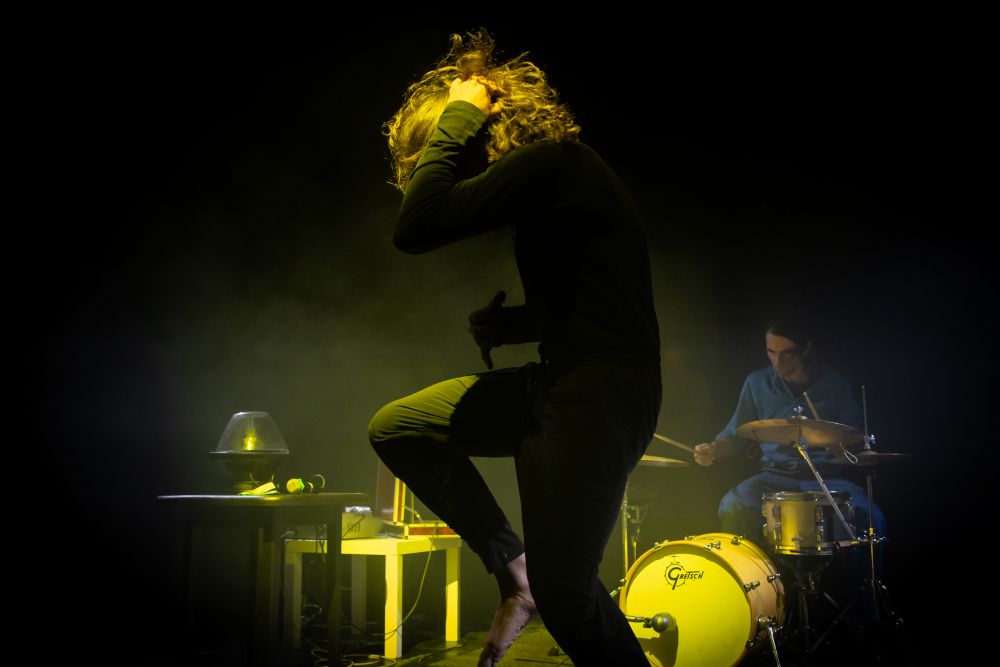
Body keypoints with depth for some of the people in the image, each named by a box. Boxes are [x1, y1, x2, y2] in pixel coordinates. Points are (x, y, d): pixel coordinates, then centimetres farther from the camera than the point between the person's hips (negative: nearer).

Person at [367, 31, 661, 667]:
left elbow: (417, 226, -24)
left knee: (562, 595, -5)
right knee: (395, 427, 9)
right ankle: (515, 568, 12)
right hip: (556, 382, 10)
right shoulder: (547, 170, 16)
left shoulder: (552, 160, -15)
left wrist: (456, 116, -12)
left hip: (602, 396, -10)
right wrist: (502, 323, 7)